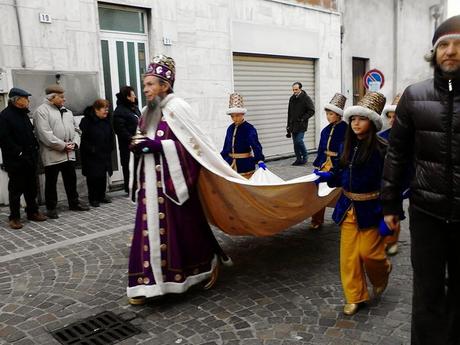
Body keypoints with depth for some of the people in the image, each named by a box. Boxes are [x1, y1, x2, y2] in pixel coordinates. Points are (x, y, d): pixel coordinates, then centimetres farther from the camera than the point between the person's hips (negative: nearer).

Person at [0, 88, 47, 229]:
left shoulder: (23, 114, 15)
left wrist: (34, 147, 8)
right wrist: (19, 153, -19)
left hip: (30, 159, 8)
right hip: (15, 161, -8)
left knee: (31, 188, 14)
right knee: (16, 189, 1)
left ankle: (32, 212, 26)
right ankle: (14, 217, 11)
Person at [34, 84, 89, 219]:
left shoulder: (67, 111, 16)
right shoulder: (42, 111, -8)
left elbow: (75, 130, 16)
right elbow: (45, 134, -17)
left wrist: (74, 143, -4)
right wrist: (63, 145, -16)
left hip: (69, 154, 7)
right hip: (52, 155, -6)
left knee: (71, 180, 15)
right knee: (51, 182, 4)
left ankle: (74, 202, 29)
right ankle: (51, 208, 15)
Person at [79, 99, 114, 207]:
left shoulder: (106, 121, 7)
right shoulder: (87, 121, -13)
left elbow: (111, 136, 15)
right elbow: (83, 139, -16)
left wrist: (110, 149, 7)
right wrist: (91, 149, -19)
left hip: (104, 155, 6)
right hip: (91, 156, -6)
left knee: (103, 176, 11)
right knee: (93, 177, 1)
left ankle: (102, 195, 25)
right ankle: (93, 198, 12)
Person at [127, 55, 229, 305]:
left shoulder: (177, 107, -10)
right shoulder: (148, 111, 13)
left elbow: (190, 143, -16)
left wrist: (154, 144, -20)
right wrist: (139, 146, 2)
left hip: (173, 180, -7)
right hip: (152, 182, 7)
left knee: (182, 228, 1)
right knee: (151, 230, 7)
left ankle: (211, 261, 24)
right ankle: (148, 283, 17)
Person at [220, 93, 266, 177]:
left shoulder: (249, 128, -11)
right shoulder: (230, 128, 6)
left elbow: (255, 145, -22)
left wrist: (260, 160, -34)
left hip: (245, 164, -6)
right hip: (231, 163, 6)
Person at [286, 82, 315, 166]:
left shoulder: (306, 98, -6)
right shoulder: (292, 99, 12)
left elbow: (311, 111, -8)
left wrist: (303, 118, -13)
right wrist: (288, 125, 14)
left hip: (301, 125, -6)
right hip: (293, 125, 6)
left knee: (299, 141, -15)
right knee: (295, 143, 7)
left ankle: (305, 157, 6)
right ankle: (299, 159, 17)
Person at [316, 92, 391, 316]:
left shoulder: (381, 149, -14)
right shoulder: (349, 147, 5)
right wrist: (328, 176, -6)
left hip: (369, 209, -5)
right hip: (348, 209, 5)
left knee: (368, 251, 2)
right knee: (348, 255, 8)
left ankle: (382, 274, 38)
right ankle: (355, 297, 23)